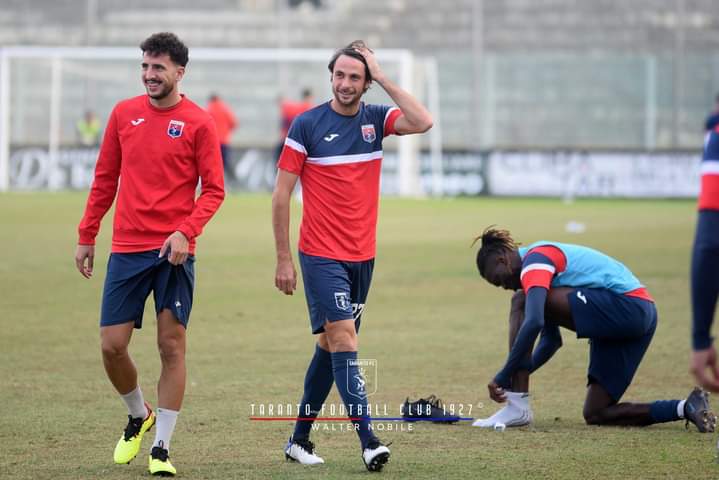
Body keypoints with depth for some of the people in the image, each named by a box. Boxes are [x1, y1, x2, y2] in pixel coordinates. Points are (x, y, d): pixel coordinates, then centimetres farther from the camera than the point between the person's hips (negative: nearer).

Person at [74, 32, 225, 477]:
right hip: (127, 248, 3)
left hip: (174, 251, -3)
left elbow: (214, 190, -2)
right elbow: (105, 179, 15)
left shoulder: (199, 123, -3)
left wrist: (186, 231, -17)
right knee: (112, 345, -1)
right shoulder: (124, 114, 8)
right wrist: (86, 236, 13)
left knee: (172, 346, -3)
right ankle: (139, 416, 28)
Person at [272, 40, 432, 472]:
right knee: (344, 339, -14)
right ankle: (368, 439, -19)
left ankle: (300, 437, 22)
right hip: (321, 255, -5)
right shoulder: (307, 125, -6)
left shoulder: (376, 118, 4)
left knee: (331, 346, 11)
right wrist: (284, 259, -5)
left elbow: (423, 122, -16)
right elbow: (282, 195, -3)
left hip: (362, 256, 5)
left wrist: (383, 78, -13)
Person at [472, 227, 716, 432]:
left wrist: (503, 376, -19)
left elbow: (533, 322, -24)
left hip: (626, 305, -11)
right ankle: (685, 407, 4)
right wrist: (517, 375, 19)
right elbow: (551, 341, 30)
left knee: (521, 302, -12)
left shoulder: (534, 260, -7)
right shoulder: (544, 259, 25)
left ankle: (517, 407, -14)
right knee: (595, 414, 10)